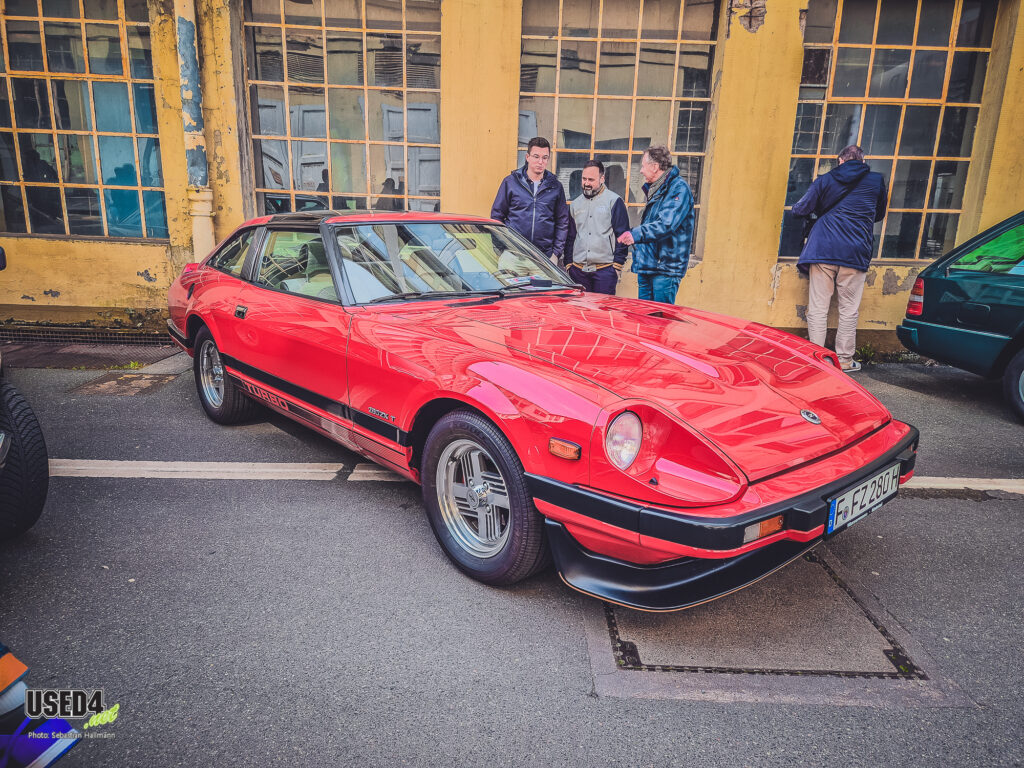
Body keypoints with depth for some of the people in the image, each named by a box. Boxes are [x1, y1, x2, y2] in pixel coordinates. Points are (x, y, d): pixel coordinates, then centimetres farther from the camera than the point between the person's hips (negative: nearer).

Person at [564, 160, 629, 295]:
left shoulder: (614, 201, 1)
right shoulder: (575, 204, 17)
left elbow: (622, 236, -3)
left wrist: (617, 264, -9)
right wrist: (568, 264, 11)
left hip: (605, 270, -4)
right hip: (578, 270, 4)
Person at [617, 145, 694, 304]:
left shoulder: (678, 188, -11)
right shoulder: (653, 189, 19)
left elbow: (667, 224, -25)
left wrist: (637, 234, -36)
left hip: (665, 269, -9)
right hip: (646, 267, 9)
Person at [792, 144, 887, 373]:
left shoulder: (824, 180, 8)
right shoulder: (877, 181, 12)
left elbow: (800, 210, 5)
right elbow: (879, 215, 24)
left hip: (822, 249, 0)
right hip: (855, 254, 0)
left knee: (817, 308, 1)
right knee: (849, 309, 6)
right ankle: (844, 360, 10)